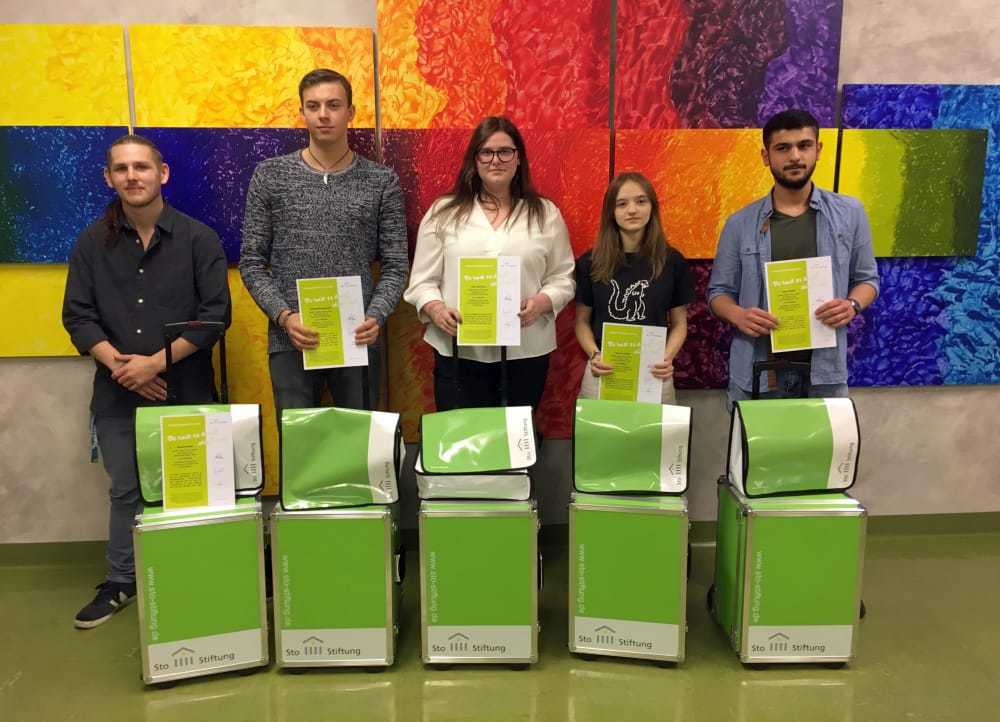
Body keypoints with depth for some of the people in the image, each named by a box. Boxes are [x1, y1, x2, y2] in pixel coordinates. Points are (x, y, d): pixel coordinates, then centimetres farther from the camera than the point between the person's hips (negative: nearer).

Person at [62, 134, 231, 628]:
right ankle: (121, 583, 27)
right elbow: (78, 315, 3)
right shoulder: (92, 243, 6)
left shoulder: (198, 239, -3)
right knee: (125, 490, 13)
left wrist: (155, 362, -15)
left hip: (186, 390, -2)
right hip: (117, 394, 2)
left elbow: (215, 313, -8)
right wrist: (117, 363, -13)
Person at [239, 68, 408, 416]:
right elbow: (252, 262, 3)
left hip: (357, 340, 0)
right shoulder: (270, 176, 3)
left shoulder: (382, 181, 3)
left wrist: (376, 316, -15)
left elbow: (395, 265, 2)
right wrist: (284, 316, -12)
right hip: (291, 340, 0)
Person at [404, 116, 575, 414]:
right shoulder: (443, 212, 6)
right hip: (459, 352, 0)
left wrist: (541, 302, -13)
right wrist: (436, 308, -15)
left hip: (525, 353, 1)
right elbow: (423, 281, 5)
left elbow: (562, 278, 7)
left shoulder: (545, 213, 7)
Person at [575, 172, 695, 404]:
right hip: (603, 373, 0)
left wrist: (668, 357, -10)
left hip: (654, 375, 0)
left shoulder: (672, 261, 1)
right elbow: (582, 321, 7)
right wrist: (595, 355, -10)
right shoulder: (590, 263, 1)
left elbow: (679, 323, 7)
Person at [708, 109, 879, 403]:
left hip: (825, 371, 1)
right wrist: (737, 315, -14)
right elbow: (719, 290, 8)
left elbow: (867, 278, 12)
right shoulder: (740, 223, 3)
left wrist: (853, 305, -10)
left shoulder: (849, 213, 5)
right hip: (756, 373, 0)